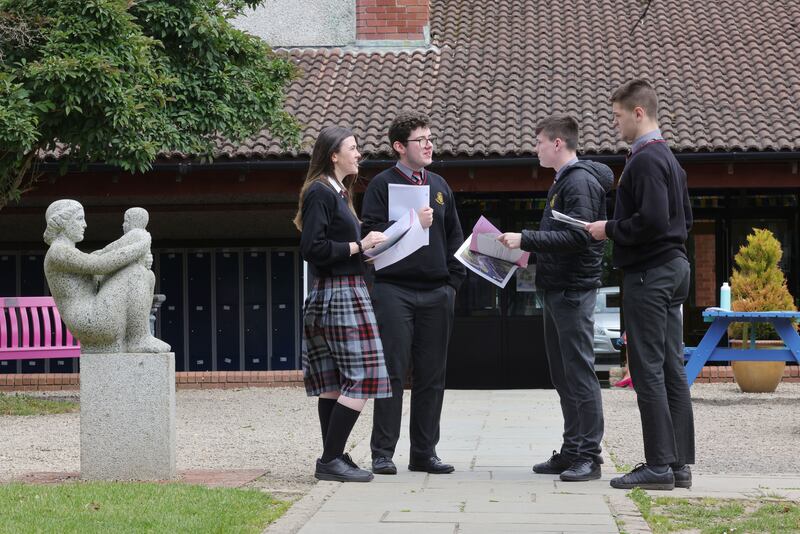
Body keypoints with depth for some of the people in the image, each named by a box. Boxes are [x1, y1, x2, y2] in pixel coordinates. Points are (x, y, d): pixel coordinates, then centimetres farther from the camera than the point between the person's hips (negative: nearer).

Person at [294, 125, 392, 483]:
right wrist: (359, 246, -14)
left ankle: (332, 458, 11)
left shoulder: (337, 193, 19)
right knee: (361, 378, -10)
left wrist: (366, 246, 11)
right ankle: (331, 460, -9)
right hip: (340, 294, -10)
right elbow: (313, 248, -19)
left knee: (334, 383, 9)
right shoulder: (321, 193, -12)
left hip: (332, 294, 10)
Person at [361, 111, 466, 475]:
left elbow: (454, 237, 18)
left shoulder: (440, 186, 16)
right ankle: (383, 453, -1)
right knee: (393, 373, -5)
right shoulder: (382, 184, 0)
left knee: (432, 376, 6)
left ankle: (424, 452, 12)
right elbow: (371, 234, -8)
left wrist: (454, 281, 8)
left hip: (436, 293, 5)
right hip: (394, 291, -5)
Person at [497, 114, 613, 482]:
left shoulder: (581, 182, -13)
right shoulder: (562, 182, 19)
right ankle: (572, 452, 18)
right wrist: (526, 246, 13)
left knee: (580, 373, -8)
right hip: (557, 289, 11)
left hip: (574, 290, -11)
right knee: (562, 376, 12)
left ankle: (589, 456, -6)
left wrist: (526, 239, -24)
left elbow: (577, 237, -23)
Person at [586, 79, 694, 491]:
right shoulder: (669, 158, 17)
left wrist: (610, 230, -10)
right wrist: (617, 228, 18)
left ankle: (659, 465, -8)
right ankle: (679, 463, 11)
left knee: (648, 370, -8)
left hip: (649, 274, -10)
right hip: (674, 267, 10)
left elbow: (651, 221, -25)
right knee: (672, 369, 9)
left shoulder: (645, 160, -15)